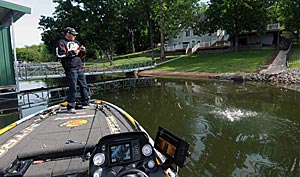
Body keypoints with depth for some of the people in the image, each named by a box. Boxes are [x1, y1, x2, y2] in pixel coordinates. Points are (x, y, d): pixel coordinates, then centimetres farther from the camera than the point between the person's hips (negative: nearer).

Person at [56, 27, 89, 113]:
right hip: (71, 69, -7)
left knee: (84, 86, 12)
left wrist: (82, 51, 5)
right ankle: (70, 107, 1)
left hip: (80, 68, 8)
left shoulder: (76, 42, 21)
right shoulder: (62, 43, -1)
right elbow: (60, 55, -14)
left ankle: (86, 102, 24)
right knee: (73, 88, -8)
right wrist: (72, 52, -14)